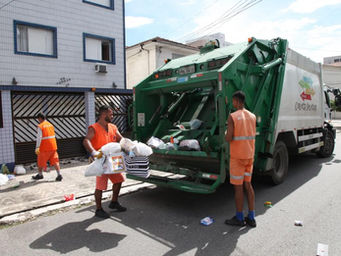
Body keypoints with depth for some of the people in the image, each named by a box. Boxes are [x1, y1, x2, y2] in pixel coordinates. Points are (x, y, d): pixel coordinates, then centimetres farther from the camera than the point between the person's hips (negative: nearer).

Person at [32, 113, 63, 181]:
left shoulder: (40, 126, -8)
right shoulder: (51, 125, 11)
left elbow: (39, 138, -15)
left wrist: (37, 147, -16)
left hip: (44, 148, -5)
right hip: (53, 147, 5)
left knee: (41, 162, 14)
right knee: (55, 161, 4)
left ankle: (40, 175, 30)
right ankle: (59, 175, -4)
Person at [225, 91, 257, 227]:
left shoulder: (232, 116, -13)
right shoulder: (252, 116, 6)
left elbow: (229, 138, -18)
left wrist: (225, 135, 3)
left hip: (237, 157, -6)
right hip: (250, 155, 7)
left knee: (238, 187, 3)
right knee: (248, 184, 14)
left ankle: (239, 218, 15)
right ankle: (251, 218, 20)